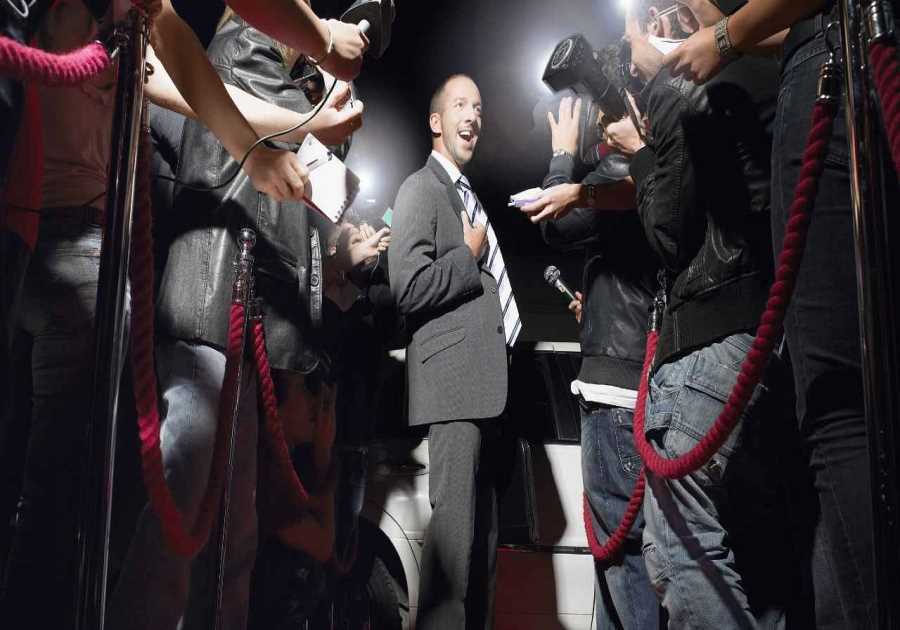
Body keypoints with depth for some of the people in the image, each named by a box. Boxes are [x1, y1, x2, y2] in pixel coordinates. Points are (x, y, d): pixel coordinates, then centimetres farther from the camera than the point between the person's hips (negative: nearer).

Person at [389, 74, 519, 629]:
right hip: (454, 379, -9)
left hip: (486, 379, 9)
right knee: (454, 524, -10)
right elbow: (410, 288, -16)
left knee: (483, 526, 11)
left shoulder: (470, 196, 23)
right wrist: (470, 253, -7)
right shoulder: (421, 189, -3)